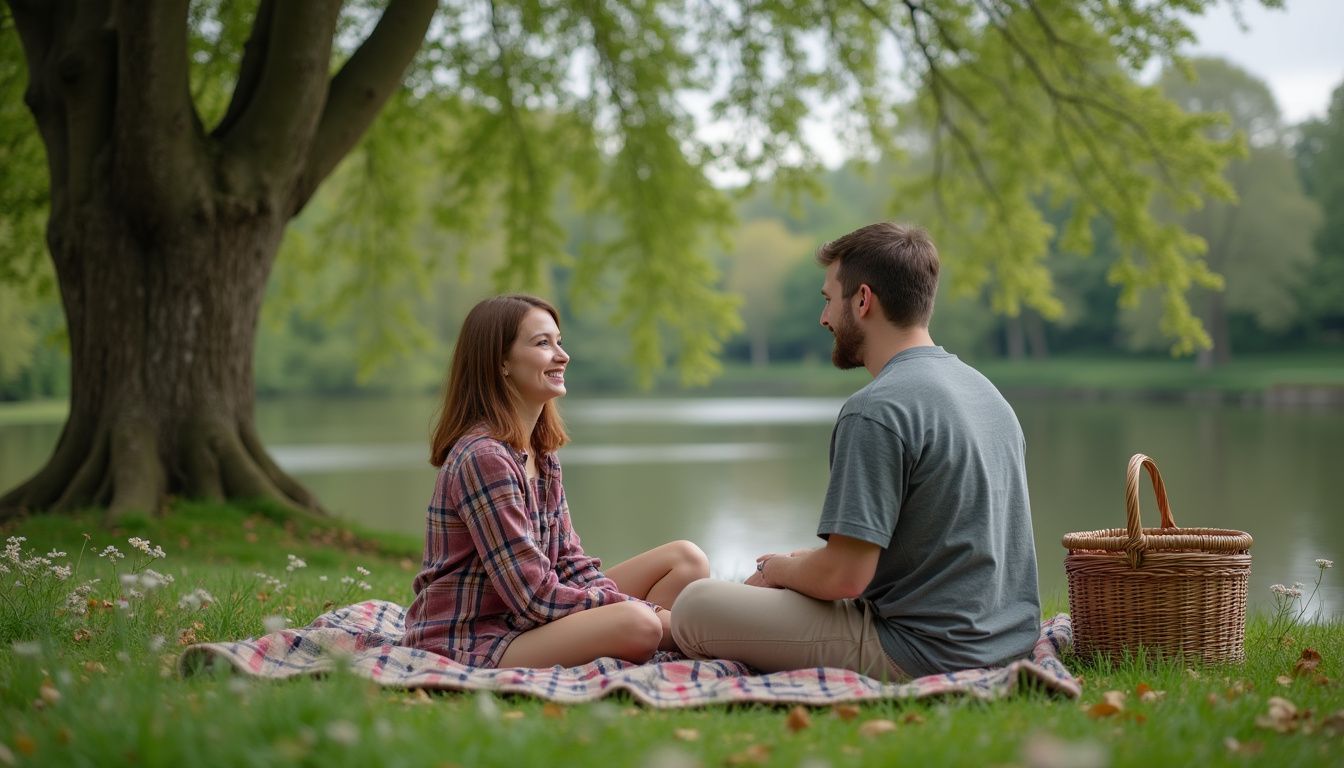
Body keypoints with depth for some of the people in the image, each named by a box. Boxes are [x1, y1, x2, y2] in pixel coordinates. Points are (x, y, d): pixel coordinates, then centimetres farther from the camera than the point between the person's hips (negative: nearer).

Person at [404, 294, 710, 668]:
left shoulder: (541, 454, 10)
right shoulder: (484, 457, -19)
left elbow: (569, 563, 9)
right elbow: (534, 596, -22)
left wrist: (634, 605, -8)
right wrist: (637, 606, -17)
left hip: (523, 619, 10)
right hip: (468, 642, -10)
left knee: (687, 560, 1)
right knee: (636, 624, -32)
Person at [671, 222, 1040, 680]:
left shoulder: (875, 412, -20)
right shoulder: (984, 388, 11)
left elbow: (844, 577, -22)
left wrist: (779, 569, 1)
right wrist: (804, 561, 15)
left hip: (924, 652, -10)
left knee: (695, 607, -5)